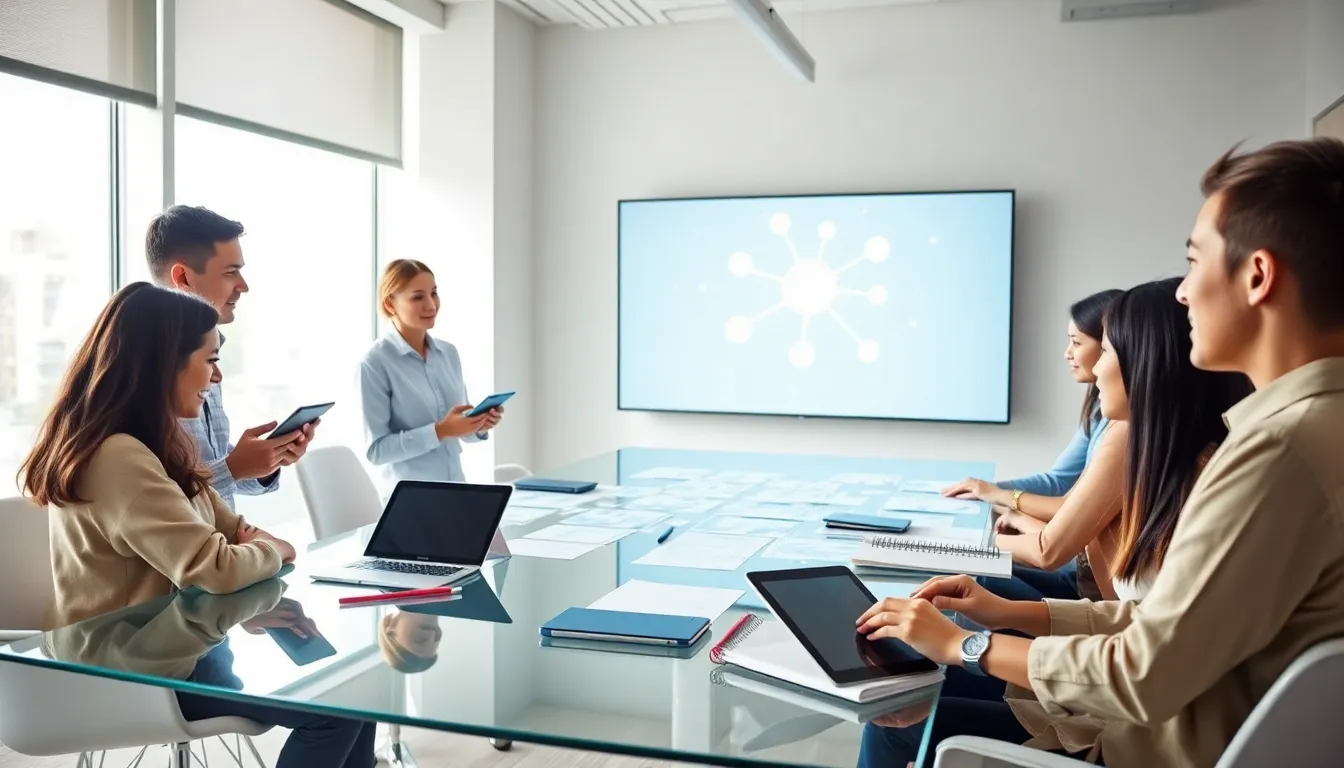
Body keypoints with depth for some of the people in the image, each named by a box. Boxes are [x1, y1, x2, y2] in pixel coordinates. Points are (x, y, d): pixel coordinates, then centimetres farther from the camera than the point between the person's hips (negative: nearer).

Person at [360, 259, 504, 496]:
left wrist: (479, 426, -8)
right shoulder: (375, 363, -12)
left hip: (457, 489, 5)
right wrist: (439, 431, -23)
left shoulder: (449, 353, 5)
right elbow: (377, 449, -15)